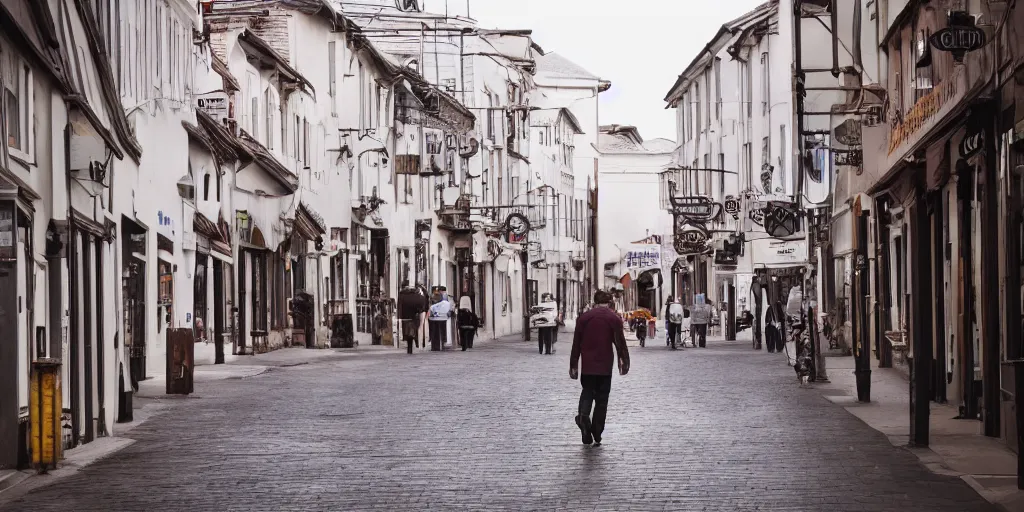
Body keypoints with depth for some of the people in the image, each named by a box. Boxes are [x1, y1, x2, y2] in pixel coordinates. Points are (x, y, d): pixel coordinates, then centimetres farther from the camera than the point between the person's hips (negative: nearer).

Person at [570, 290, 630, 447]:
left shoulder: (583, 318, 4)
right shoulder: (614, 319, -3)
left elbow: (576, 344, 6)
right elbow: (620, 342, -5)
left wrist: (573, 366, 12)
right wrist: (624, 361, 6)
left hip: (587, 365, 2)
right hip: (605, 366, -2)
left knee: (587, 392, 15)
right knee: (601, 399, 6)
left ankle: (583, 415, -17)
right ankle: (596, 435, 4)